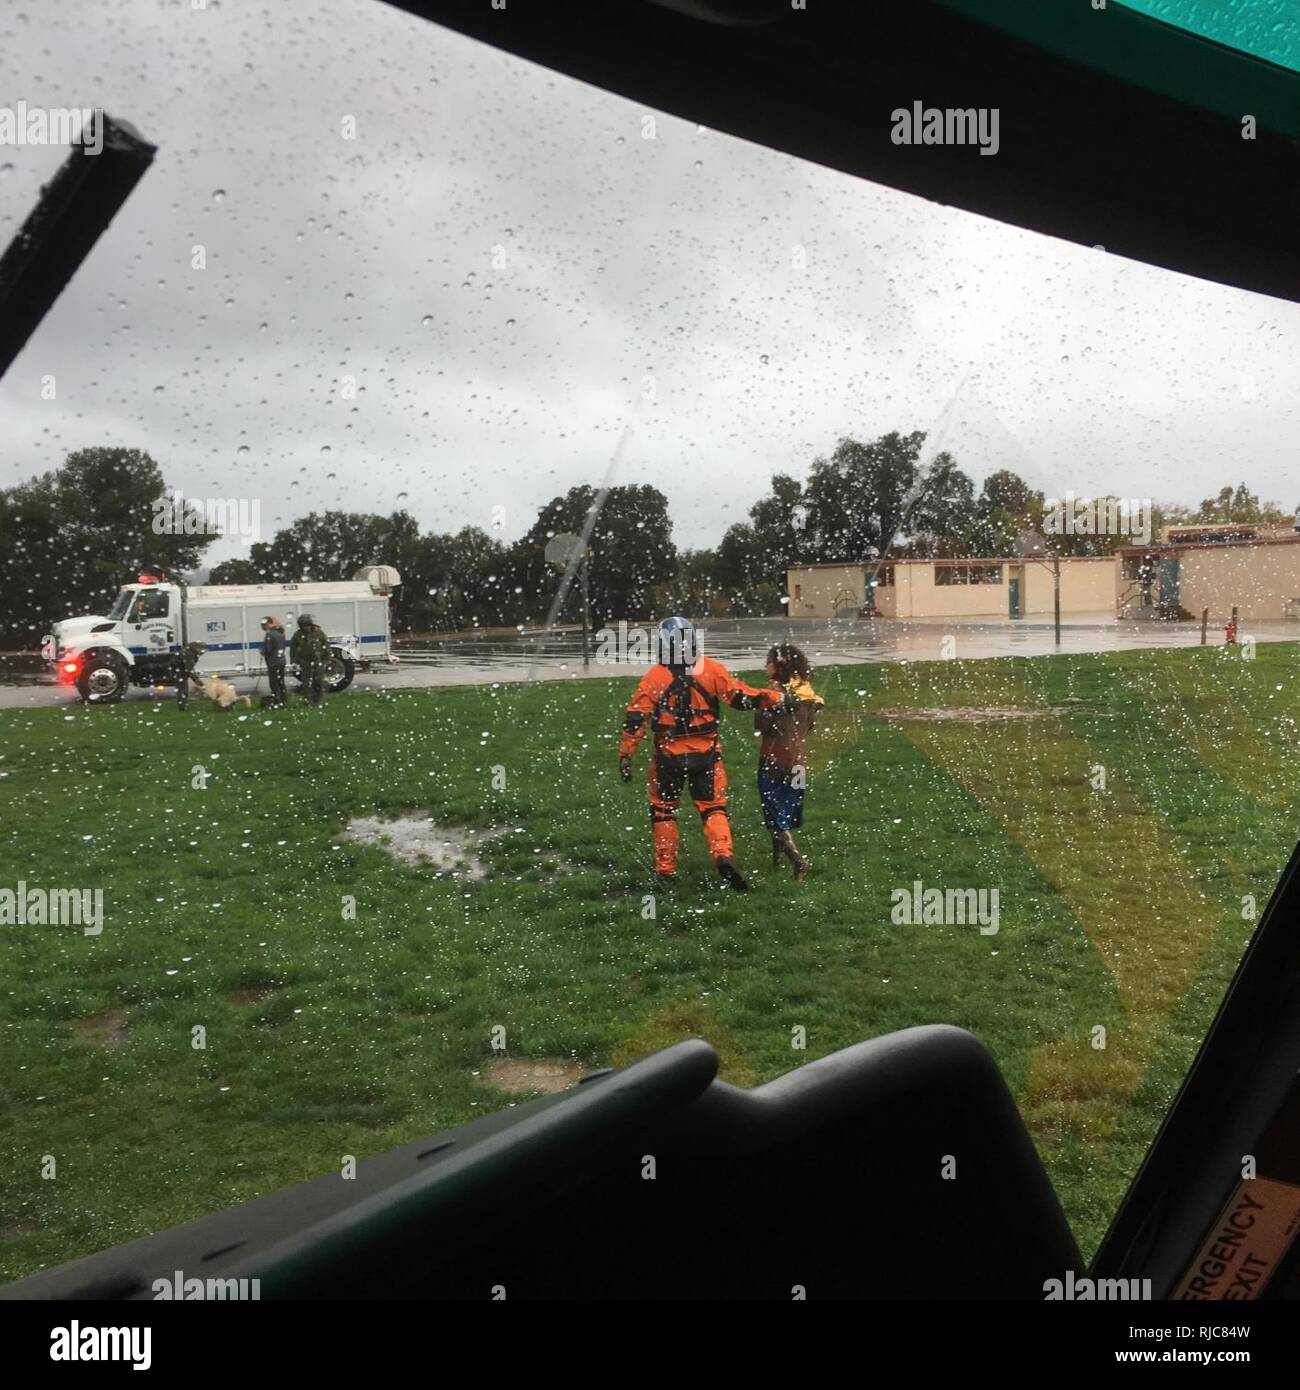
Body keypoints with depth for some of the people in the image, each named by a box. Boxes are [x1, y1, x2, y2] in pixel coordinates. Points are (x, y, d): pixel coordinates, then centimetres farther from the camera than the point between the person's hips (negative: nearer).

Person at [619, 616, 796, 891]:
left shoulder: (654, 677, -9)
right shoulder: (712, 670, -6)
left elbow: (635, 719, -9)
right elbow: (742, 698, -6)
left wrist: (625, 755, -2)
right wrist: (778, 698, 5)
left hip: (669, 755, -1)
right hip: (706, 754, 1)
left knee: (663, 810, 15)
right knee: (713, 808, 11)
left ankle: (665, 870, 19)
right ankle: (723, 855, -12)